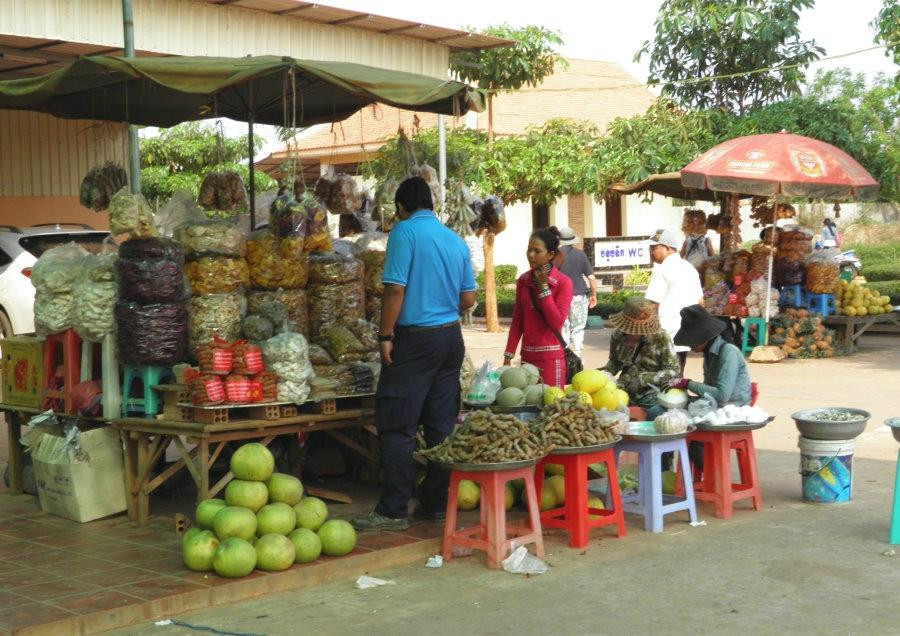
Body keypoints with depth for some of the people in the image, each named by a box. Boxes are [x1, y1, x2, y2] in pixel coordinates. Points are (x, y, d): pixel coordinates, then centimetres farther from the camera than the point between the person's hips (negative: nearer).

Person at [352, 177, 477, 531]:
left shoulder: (405, 231, -9)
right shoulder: (455, 240, 11)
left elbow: (395, 289, -16)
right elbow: (468, 298, 13)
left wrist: (386, 335, -10)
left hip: (415, 339, -7)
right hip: (451, 338, 7)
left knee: (397, 428, -3)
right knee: (442, 426, 10)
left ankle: (393, 511, -2)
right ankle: (435, 505, 15)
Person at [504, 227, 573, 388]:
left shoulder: (563, 282, -8)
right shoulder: (523, 280, 5)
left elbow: (557, 323, -17)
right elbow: (517, 322, 8)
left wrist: (543, 287, -16)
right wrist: (508, 356, 2)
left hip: (551, 357, -5)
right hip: (527, 355, 5)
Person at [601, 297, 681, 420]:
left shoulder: (661, 338, -7)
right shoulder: (618, 335, 3)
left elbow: (674, 370, -6)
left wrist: (643, 379, -17)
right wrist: (607, 372, -3)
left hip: (651, 392, -3)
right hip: (625, 391, 3)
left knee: (656, 412, -35)